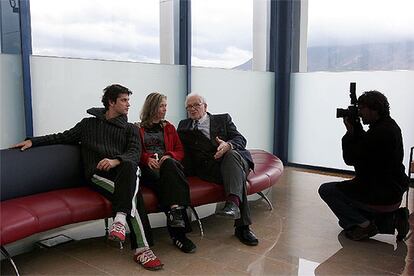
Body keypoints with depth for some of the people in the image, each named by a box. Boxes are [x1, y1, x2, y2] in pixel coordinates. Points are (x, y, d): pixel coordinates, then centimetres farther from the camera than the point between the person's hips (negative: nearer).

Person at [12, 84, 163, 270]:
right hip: (97, 174, -1)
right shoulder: (88, 124, 19)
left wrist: (116, 160, -22)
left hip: (121, 172, 1)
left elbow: (135, 153, 1)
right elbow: (64, 137, 25)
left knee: (130, 165, -39)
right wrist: (33, 141, 12)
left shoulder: (129, 129, 18)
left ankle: (120, 220, -48)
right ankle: (141, 249, -37)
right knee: (129, 195, -33)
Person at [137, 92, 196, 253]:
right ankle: (178, 232, -44)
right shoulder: (138, 129, 19)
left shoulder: (168, 127, 28)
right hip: (148, 168, -2)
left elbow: (180, 151, 20)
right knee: (164, 181, -37)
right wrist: (148, 158, -13)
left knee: (169, 164, -38)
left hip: (168, 164, 2)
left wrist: (169, 156, -4)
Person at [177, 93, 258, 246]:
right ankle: (243, 226, -35)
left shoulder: (223, 119, 21)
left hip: (232, 157, 1)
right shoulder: (184, 126, 25)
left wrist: (228, 145, -17)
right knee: (237, 175, -31)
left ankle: (232, 203, -51)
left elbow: (240, 140, 6)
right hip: (207, 167, -1)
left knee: (232, 155, -35)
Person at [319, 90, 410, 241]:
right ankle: (393, 218, 14)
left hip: (380, 195, -10)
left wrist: (350, 132, -7)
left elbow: (350, 158, -19)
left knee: (326, 189, -7)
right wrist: (356, 129, 3)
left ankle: (363, 224, -7)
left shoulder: (379, 133, -26)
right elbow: (362, 148, 15)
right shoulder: (390, 126, 7)